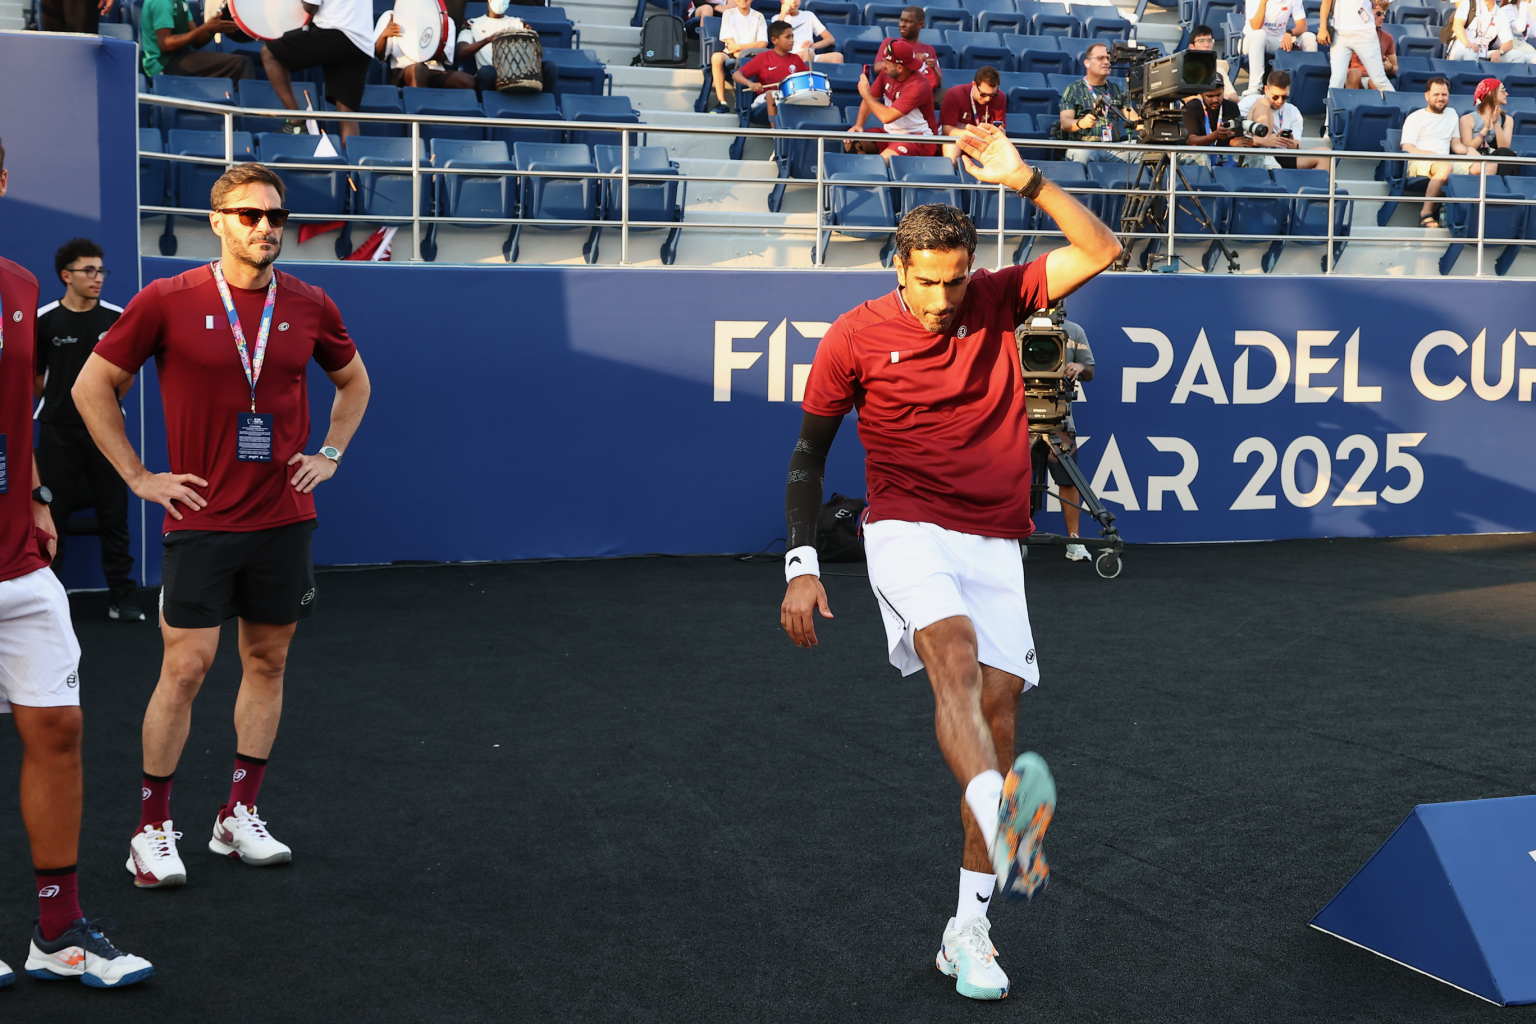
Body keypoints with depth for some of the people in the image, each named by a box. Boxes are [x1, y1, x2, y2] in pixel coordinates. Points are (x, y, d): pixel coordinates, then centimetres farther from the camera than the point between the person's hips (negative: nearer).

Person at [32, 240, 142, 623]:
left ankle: (122, 598, 10)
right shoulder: (45, 320, -3)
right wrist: (63, 401, 4)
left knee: (114, 518, 3)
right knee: (52, 516, 4)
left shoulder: (117, 318, 1)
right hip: (58, 432, -1)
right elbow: (34, 378, 7)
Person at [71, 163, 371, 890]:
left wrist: (329, 455, 11)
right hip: (201, 520, -4)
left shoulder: (308, 306, 3)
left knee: (268, 661, 9)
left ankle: (238, 816, 21)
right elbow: (92, 386, 2)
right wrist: (138, 476, -1)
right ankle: (153, 830, 8)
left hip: (284, 517, 4)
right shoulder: (169, 301, -6)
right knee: (186, 667, -5)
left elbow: (353, 379, 22)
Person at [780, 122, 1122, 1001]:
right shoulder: (857, 337, -3)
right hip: (907, 532, -3)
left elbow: (1101, 251, -5)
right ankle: (1000, 812, -58)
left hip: (995, 541, 3)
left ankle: (969, 928, 4)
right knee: (955, 655, -32)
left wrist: (1027, 180, -16)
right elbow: (809, 453, 5)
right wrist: (802, 565, -4)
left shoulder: (999, 301, 2)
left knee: (998, 707, -3)